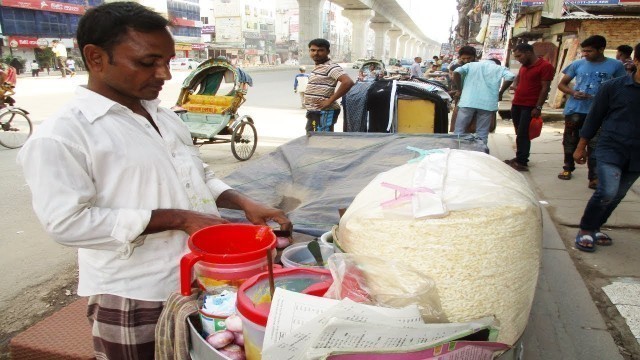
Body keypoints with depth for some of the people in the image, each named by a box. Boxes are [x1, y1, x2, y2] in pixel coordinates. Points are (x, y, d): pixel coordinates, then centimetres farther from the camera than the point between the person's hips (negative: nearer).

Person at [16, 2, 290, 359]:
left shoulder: (165, 116, 9)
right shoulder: (61, 136, -14)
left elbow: (201, 176, 15)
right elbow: (69, 222, -22)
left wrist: (244, 203, -3)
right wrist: (178, 218, -23)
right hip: (135, 302, -7)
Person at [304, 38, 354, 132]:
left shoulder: (331, 67, -14)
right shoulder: (317, 68, 15)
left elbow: (348, 82, -28)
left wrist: (330, 101, -24)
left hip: (323, 113, -10)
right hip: (314, 113, 10)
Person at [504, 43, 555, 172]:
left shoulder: (545, 66, -10)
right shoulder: (524, 66, 14)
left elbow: (545, 88, -13)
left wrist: (538, 107, -17)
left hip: (529, 107, -7)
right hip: (517, 104, 7)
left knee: (522, 134, -9)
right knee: (519, 133, 12)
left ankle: (522, 163, -5)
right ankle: (519, 158, 20)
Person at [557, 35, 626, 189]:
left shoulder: (615, 65, 1)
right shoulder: (577, 64, 3)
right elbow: (562, 84, 10)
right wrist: (573, 92, -9)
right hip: (574, 110, 2)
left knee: (594, 144, -2)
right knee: (570, 141, 13)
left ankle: (594, 176, 3)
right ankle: (568, 168, 32)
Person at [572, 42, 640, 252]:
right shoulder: (613, 87, -3)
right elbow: (594, 117, 3)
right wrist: (581, 147, 4)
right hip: (611, 149, -4)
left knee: (617, 196, 11)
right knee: (607, 192, -17)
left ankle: (595, 228, 29)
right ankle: (585, 231, 1)